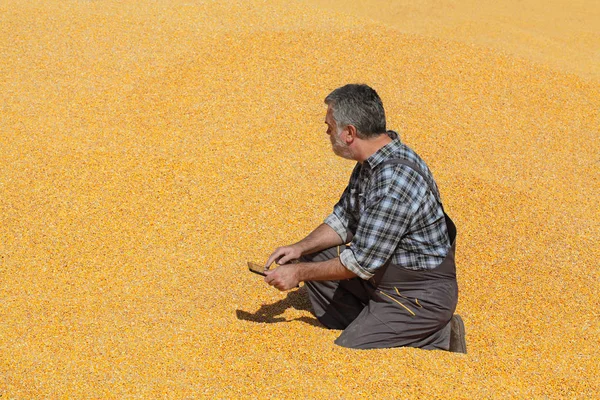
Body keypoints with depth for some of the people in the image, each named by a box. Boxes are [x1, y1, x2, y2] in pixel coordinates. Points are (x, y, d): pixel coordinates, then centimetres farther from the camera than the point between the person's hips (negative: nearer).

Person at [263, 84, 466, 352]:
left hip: (421, 296, -10)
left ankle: (437, 338, -2)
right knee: (315, 259, 9)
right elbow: (344, 219, 13)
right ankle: (363, 325, 9)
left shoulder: (394, 180, -31)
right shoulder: (372, 161, 1)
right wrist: (301, 248, -1)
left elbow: (362, 262, -25)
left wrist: (299, 274, -14)